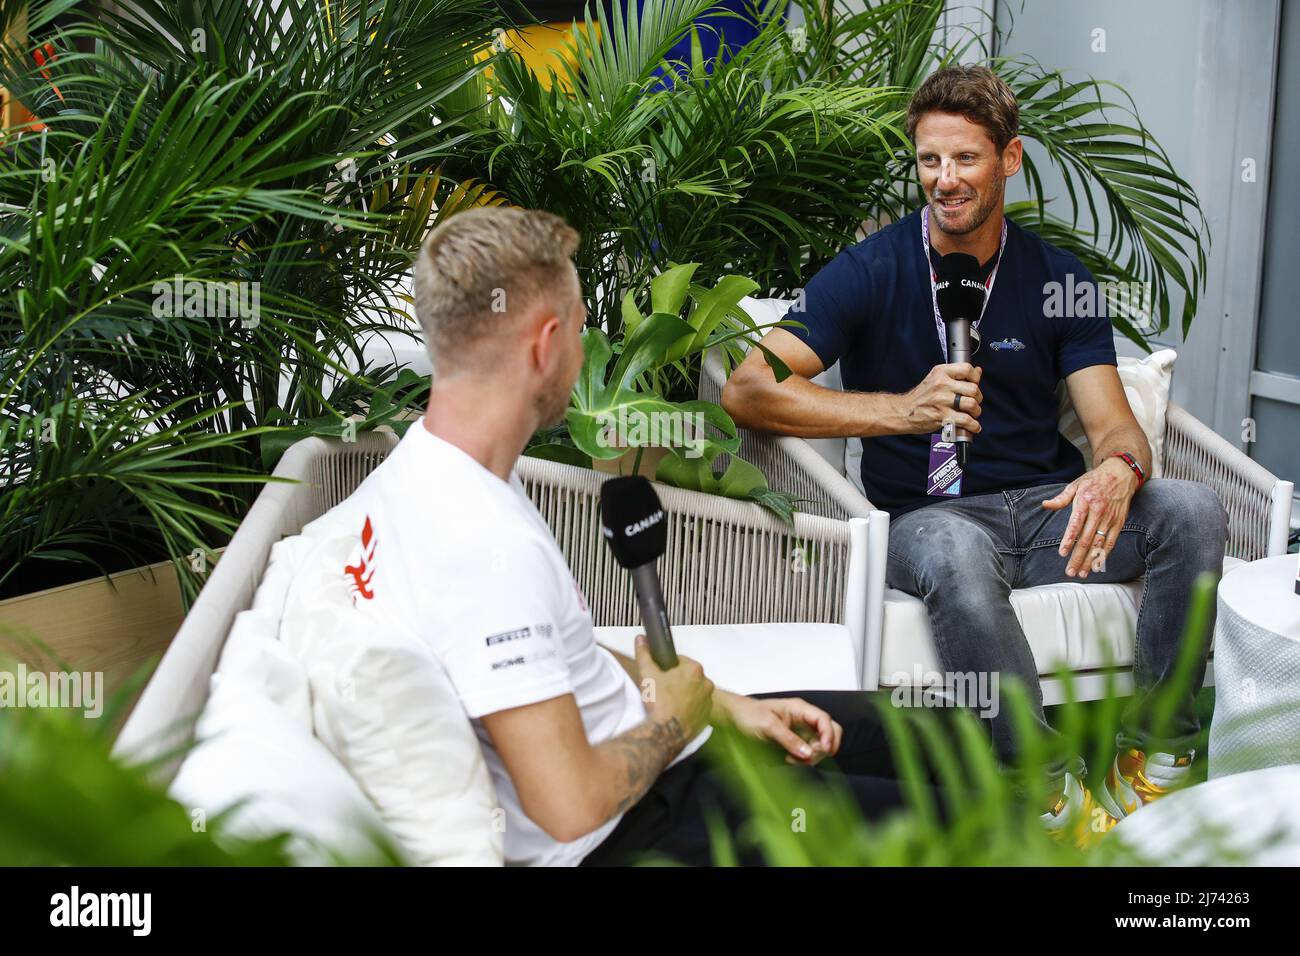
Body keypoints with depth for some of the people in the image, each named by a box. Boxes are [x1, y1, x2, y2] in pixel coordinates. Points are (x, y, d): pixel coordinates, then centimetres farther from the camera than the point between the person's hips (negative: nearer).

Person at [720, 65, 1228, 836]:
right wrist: (902, 409, -22)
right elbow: (748, 390, -12)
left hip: (1047, 506, 3)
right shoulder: (871, 272, -1)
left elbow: (1114, 425, 2)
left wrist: (1118, 471, -25)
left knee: (1193, 508, -24)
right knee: (953, 555, -39)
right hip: (928, 513, -3)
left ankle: (1157, 753, -11)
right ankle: (1052, 789, -26)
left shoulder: (1058, 281, 8)